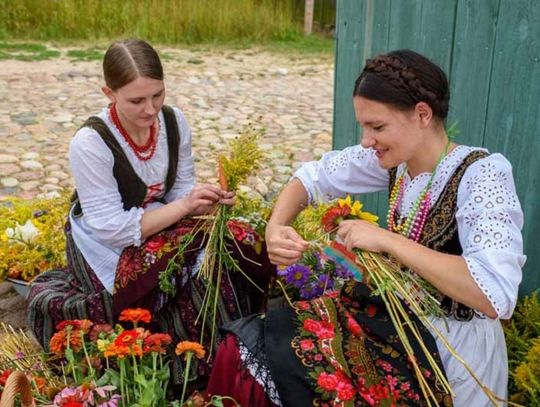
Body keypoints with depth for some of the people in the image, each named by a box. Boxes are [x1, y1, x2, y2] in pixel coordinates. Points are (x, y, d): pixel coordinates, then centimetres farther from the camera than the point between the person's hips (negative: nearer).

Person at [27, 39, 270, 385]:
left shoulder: (174, 121, -9)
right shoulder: (90, 142, -24)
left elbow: (181, 191, -2)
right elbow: (111, 229, -24)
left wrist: (206, 201, -26)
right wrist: (183, 207, -32)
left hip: (158, 228, 5)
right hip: (105, 246, -5)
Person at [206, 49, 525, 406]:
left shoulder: (482, 175, -23)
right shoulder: (396, 155, -4)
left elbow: (496, 296, -34)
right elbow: (313, 177, 6)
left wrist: (386, 240, -30)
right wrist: (276, 228, -14)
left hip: (453, 348, -6)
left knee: (285, 363, -14)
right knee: (253, 343, -4)